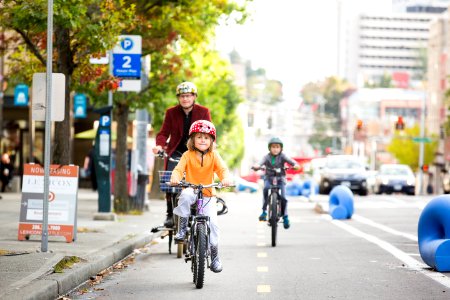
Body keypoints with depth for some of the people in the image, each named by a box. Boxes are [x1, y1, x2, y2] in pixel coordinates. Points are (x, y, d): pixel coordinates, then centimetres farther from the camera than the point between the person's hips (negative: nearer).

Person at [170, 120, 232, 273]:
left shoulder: (213, 155, 0)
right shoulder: (188, 155, -4)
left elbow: (222, 168, -13)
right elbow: (179, 168, -16)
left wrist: (226, 178, -37)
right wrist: (175, 178, -40)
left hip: (208, 194, 1)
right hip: (191, 192, -1)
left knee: (212, 222, -14)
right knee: (185, 195, -37)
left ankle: (215, 255, 2)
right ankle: (182, 227, -20)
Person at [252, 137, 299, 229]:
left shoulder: (282, 156, -5)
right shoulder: (267, 157, -4)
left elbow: (290, 160, -20)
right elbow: (261, 163, -21)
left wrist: (295, 165, -42)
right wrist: (257, 166, -44)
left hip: (280, 178, 0)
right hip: (269, 177, 0)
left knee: (282, 197, -13)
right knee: (266, 188, -31)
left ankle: (285, 216, 8)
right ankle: (264, 211, -25)